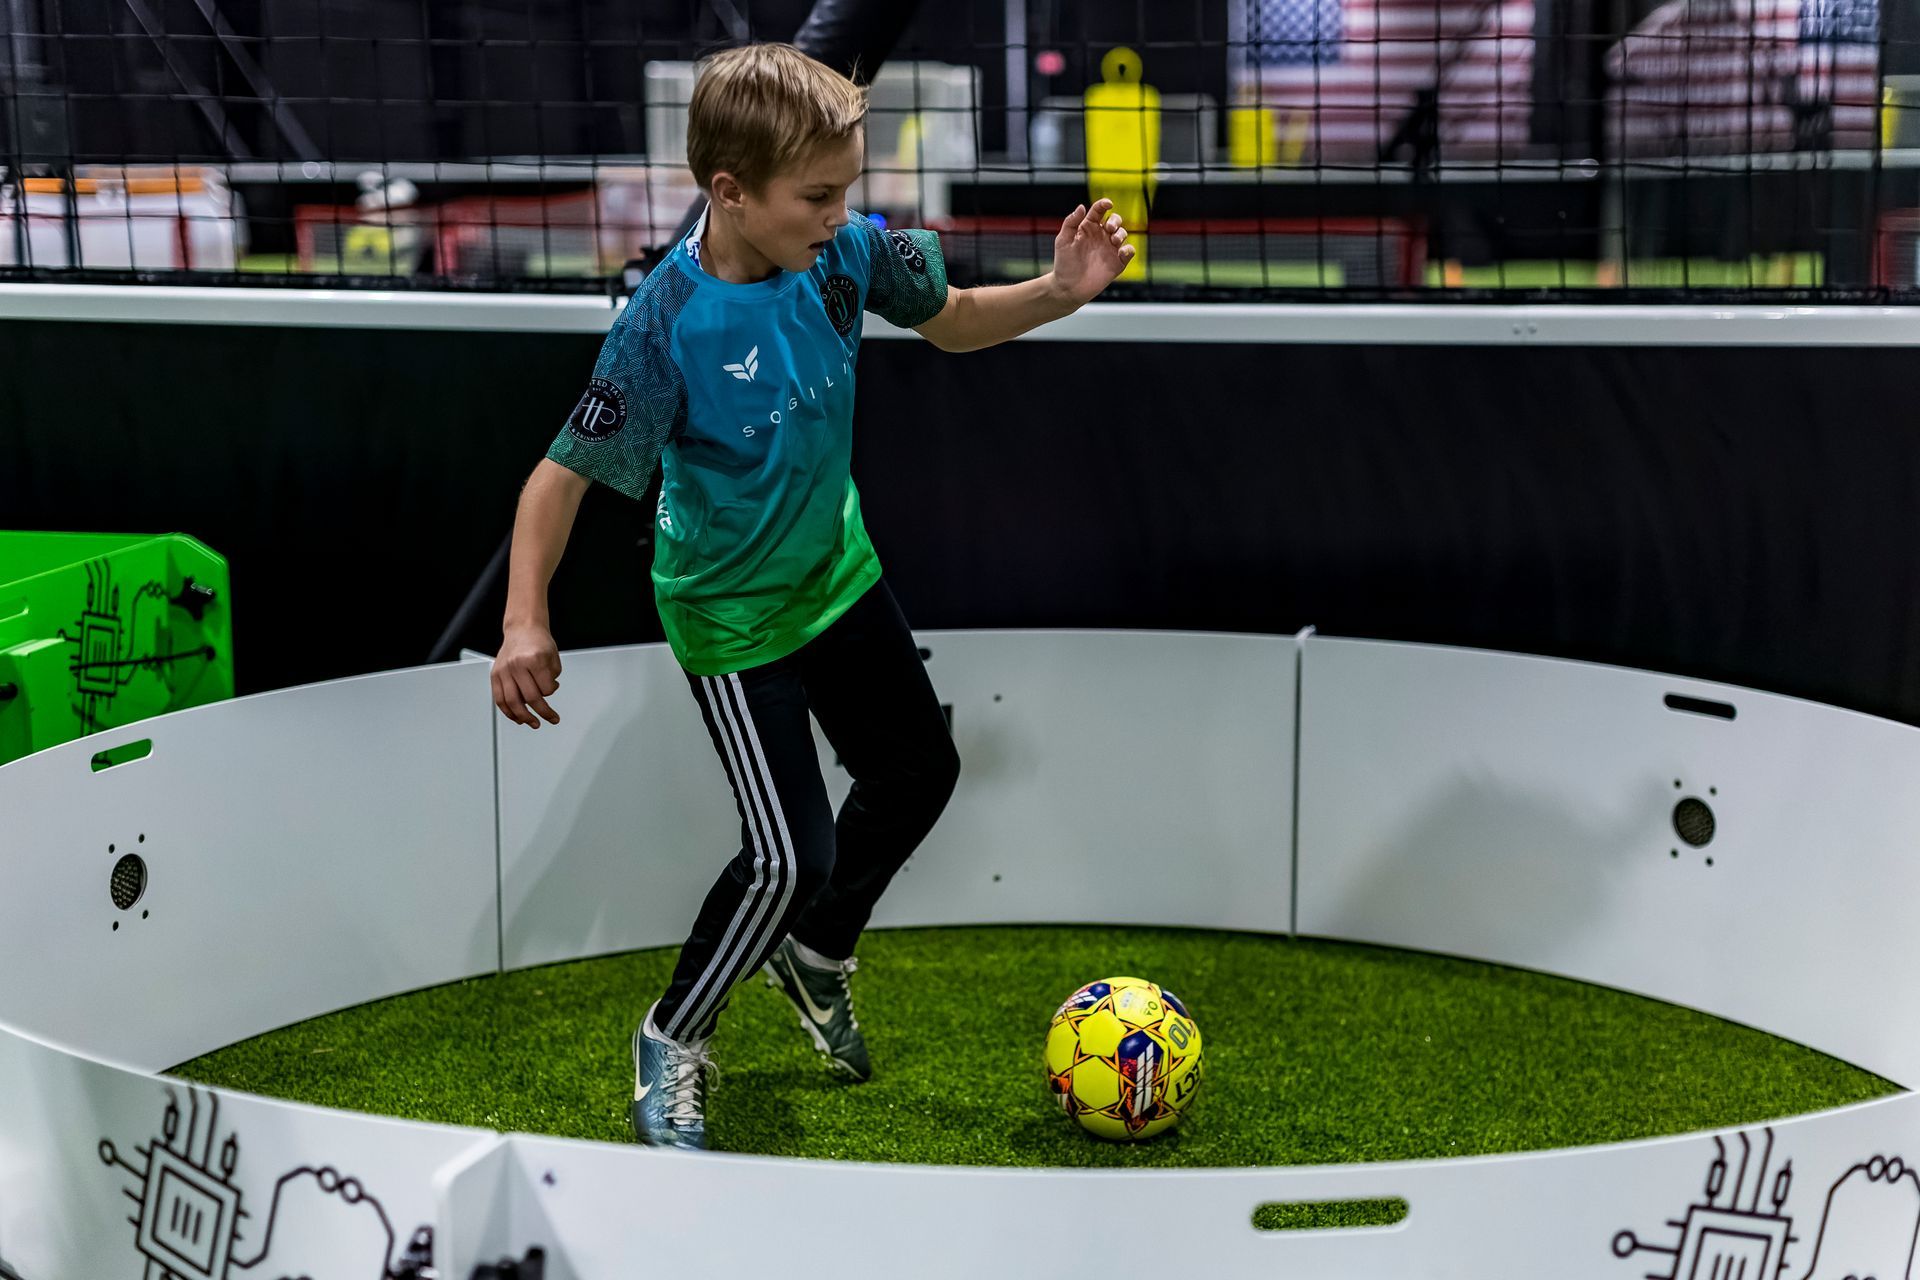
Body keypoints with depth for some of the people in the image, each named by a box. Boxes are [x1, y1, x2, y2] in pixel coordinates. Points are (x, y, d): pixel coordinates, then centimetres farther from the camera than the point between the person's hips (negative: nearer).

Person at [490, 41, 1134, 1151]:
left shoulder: (845, 250, -15)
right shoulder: (667, 326, -30)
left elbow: (951, 321, 2)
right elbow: (566, 474, -25)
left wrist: (1058, 293, -15)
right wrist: (526, 623, -34)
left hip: (838, 571, 7)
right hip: (731, 612, -7)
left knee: (919, 770, 20)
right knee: (791, 856, -9)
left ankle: (819, 953, 46)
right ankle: (674, 1042, 17)